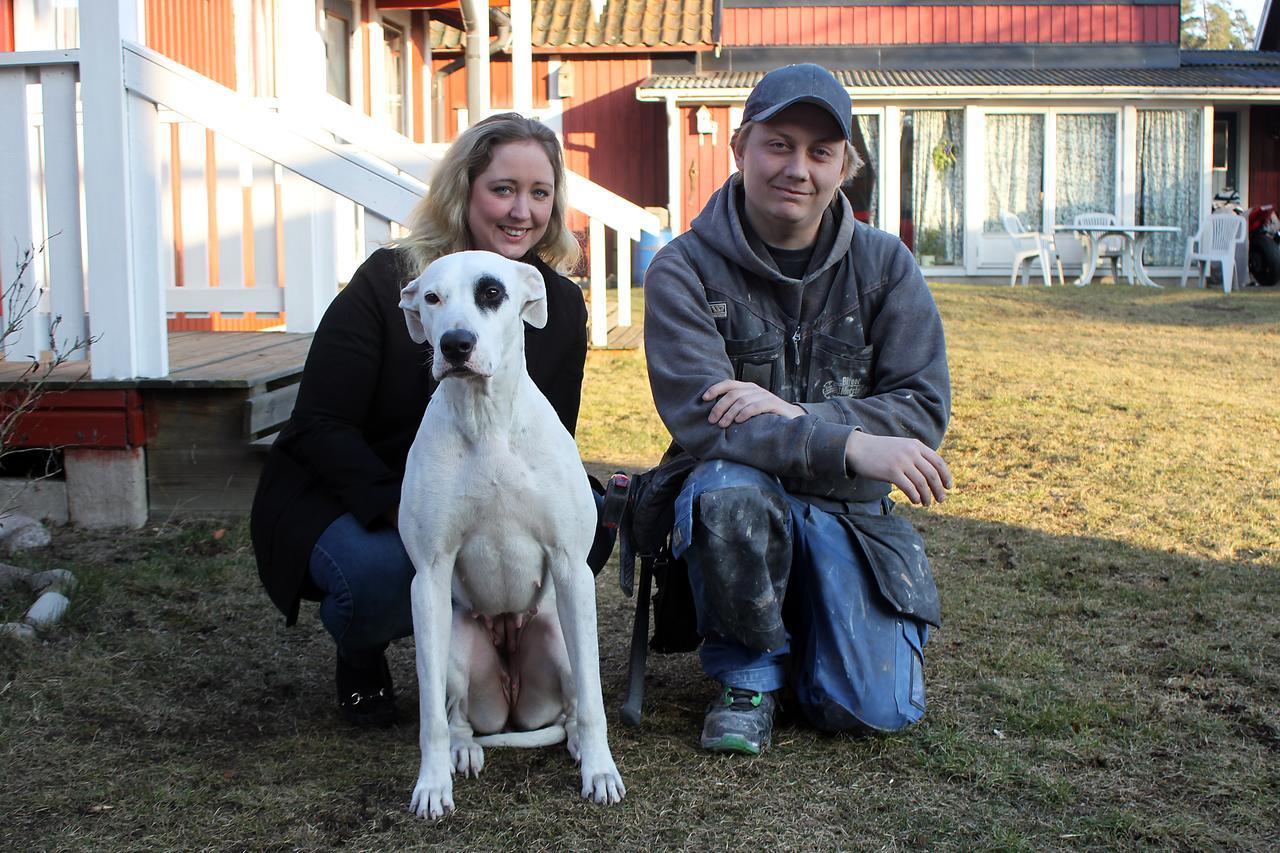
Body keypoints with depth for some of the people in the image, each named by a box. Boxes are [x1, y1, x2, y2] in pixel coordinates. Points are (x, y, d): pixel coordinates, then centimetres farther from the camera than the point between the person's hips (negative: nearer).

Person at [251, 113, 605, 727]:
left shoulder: (561, 307, -2)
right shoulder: (387, 282, -15)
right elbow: (321, 428, -17)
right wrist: (407, 512, -33)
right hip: (337, 499, -3)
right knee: (383, 567, -36)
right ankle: (359, 657, 2)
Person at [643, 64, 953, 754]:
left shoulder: (883, 265, 0)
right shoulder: (684, 271, -8)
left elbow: (925, 408, -7)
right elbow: (699, 420, -21)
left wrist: (796, 415, -22)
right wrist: (849, 446, -32)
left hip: (849, 514, 2)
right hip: (745, 495, -2)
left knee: (874, 709, -15)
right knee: (729, 488, -38)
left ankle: (805, 620, 21)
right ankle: (748, 672, -9)